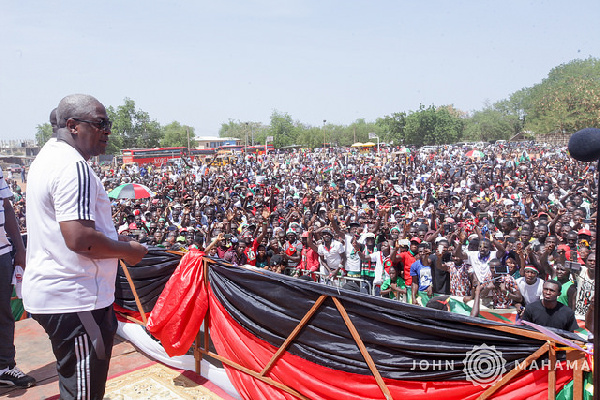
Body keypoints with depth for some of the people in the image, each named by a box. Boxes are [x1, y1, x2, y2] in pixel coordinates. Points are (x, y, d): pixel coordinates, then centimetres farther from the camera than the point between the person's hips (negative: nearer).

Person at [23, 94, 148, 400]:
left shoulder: (47, 157, 14)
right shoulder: (74, 166, -20)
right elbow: (79, 239, -28)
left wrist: (114, 239, 14)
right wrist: (127, 250, -12)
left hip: (47, 291, 11)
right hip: (73, 299, -11)